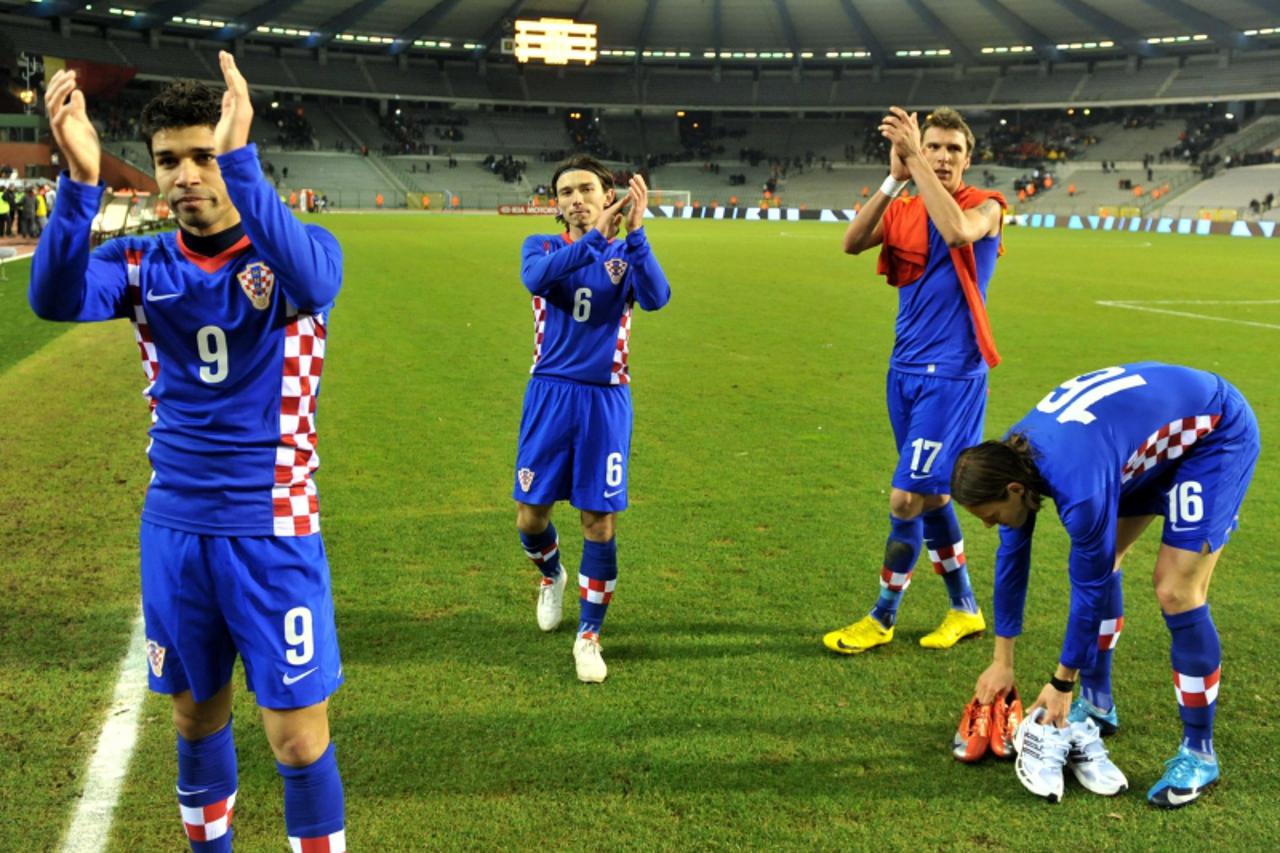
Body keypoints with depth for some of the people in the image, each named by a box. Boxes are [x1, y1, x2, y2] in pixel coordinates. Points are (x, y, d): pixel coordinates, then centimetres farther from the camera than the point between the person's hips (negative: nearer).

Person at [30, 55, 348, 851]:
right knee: (198, 716, 19)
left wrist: (240, 162, -42)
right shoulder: (142, 263, 1)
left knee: (298, 739, -1)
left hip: (272, 530, -3)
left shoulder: (299, 250, -7)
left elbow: (311, 287, -32)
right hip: (174, 529, 4)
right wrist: (81, 182, -35)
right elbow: (56, 300, -20)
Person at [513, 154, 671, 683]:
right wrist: (595, 237, -34)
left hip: (605, 399, -1)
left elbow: (656, 297, -20)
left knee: (599, 522, 0)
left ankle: (589, 635, 17)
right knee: (530, 516, 7)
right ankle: (551, 575, 42)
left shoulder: (625, 254, 2)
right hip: (549, 394, 1)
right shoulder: (541, 247, 3)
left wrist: (635, 233, -31)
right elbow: (536, 279, -23)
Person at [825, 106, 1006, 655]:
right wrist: (894, 178, -17)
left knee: (907, 499, -6)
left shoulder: (985, 206, -6)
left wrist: (916, 160, -27)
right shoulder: (903, 211, 9)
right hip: (906, 369, 7)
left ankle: (882, 619, 11)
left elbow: (957, 232, -30)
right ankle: (965, 610, 30)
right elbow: (851, 243, -10)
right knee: (931, 495, 14)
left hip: (951, 375, -6)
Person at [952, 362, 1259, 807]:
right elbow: (1011, 556, -2)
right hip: (1158, 422, 8)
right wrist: (1002, 662, 4)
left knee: (1176, 591, -13)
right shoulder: (1012, 456, -12)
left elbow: (1089, 587, -24)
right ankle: (1097, 704, 21)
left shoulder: (1078, 486, -37)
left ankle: (1199, 753, 2)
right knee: (1099, 559, 6)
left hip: (1218, 434, -8)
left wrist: (1062, 682, -10)